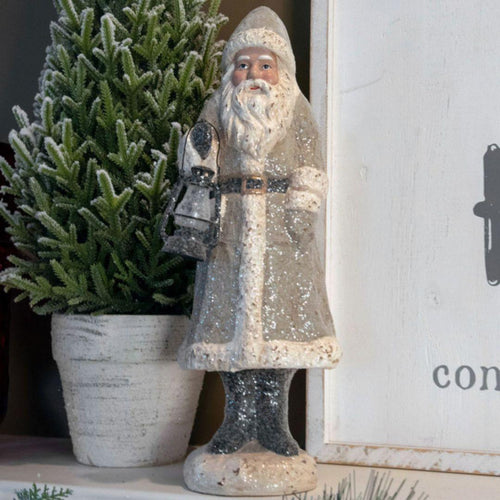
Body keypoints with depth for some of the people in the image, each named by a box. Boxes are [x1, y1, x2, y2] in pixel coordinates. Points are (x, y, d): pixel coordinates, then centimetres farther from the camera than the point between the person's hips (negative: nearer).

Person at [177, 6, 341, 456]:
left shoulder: (296, 111, 10)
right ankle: (239, 417, 9)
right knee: (230, 308, -1)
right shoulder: (218, 109, 11)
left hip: (280, 225, 0)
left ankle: (273, 420, 6)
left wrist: (301, 209, -5)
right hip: (231, 225, 1)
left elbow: (310, 170, 6)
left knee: (281, 309, -3)